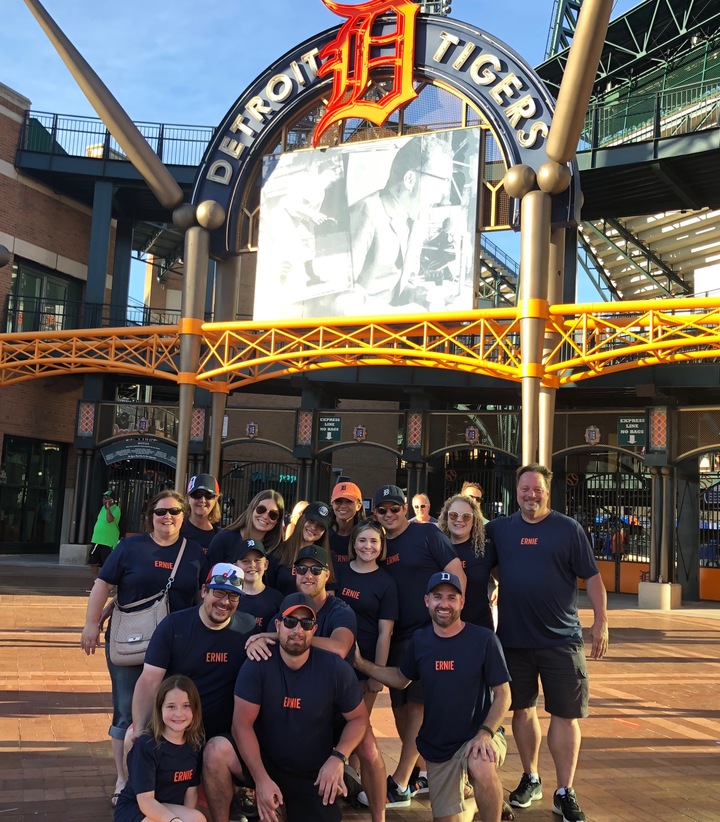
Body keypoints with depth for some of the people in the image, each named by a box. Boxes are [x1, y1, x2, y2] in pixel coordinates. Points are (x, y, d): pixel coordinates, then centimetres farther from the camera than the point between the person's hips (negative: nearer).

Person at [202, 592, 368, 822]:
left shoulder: (335, 668, -11)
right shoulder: (257, 664, -13)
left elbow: (359, 718, -1)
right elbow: (242, 723, -15)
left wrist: (337, 758, -16)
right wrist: (261, 779, -23)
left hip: (313, 774, 1)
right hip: (262, 760, 0)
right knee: (216, 751, -28)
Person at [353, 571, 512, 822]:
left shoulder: (484, 639, -15)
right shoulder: (419, 640, -2)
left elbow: (503, 695, -11)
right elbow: (400, 679, 13)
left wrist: (485, 733, -25)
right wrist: (361, 664, 2)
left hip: (478, 736, -4)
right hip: (437, 745, 5)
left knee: (482, 769, -38)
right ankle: (472, 797, 41)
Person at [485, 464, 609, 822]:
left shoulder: (568, 528, -3)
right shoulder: (499, 529, 3)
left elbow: (591, 576, -2)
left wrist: (601, 621, -7)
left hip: (561, 640, -2)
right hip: (513, 639, 2)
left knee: (565, 714, 1)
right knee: (522, 709, 13)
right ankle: (530, 779, 31)